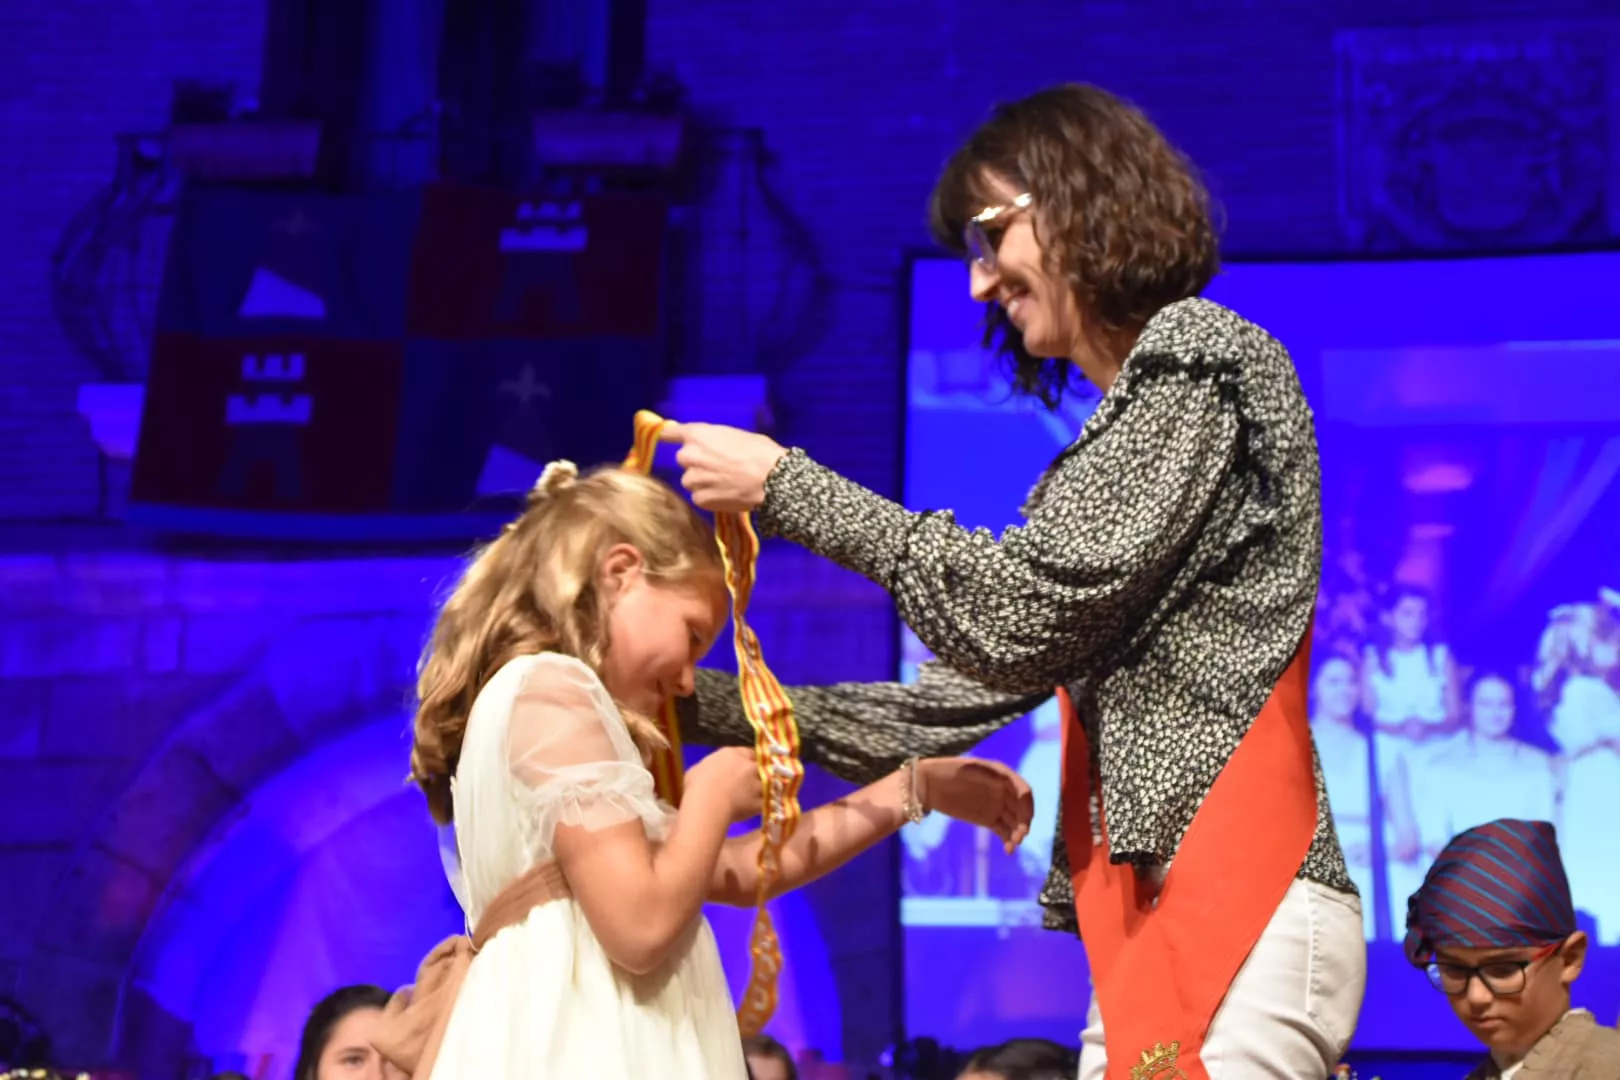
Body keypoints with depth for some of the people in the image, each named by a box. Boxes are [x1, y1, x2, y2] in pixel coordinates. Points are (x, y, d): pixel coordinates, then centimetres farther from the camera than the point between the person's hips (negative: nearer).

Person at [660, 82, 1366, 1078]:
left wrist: (787, 486, -5)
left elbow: (1026, 617, -13)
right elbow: (965, 694, 21)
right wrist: (707, 706, 17)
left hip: (1234, 915, -9)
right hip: (1156, 919, 9)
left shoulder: (1198, 358, -2)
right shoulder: (1136, 416, 26)